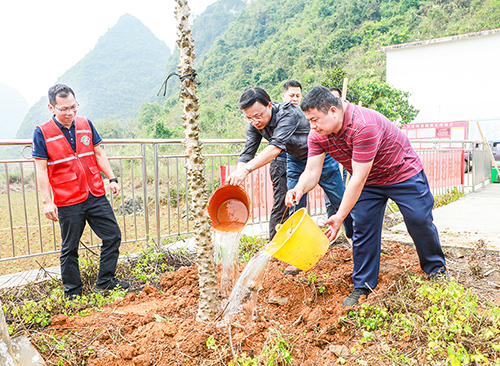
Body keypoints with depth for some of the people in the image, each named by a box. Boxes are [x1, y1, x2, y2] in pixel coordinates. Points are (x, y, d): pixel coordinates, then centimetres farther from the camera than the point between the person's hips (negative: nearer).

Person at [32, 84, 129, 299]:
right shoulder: (42, 133, -6)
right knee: (70, 248, 7)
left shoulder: (86, 125, 6)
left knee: (113, 236, 6)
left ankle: (105, 281, 22)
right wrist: (47, 201, -11)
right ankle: (72, 292, 24)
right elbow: (41, 169, -6)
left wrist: (112, 179, 5)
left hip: (96, 195, 4)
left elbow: (98, 154, 12)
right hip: (68, 202, -4)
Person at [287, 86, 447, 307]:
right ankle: (362, 287, 7)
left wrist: (340, 216, -38)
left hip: (404, 173, -5)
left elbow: (359, 178, -39)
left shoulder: (364, 126, -39)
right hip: (367, 182, 5)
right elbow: (312, 172, -19)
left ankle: (436, 269, 29)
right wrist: (299, 189, -42)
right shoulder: (318, 135, -17)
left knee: (420, 221, 3)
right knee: (362, 228, -3)